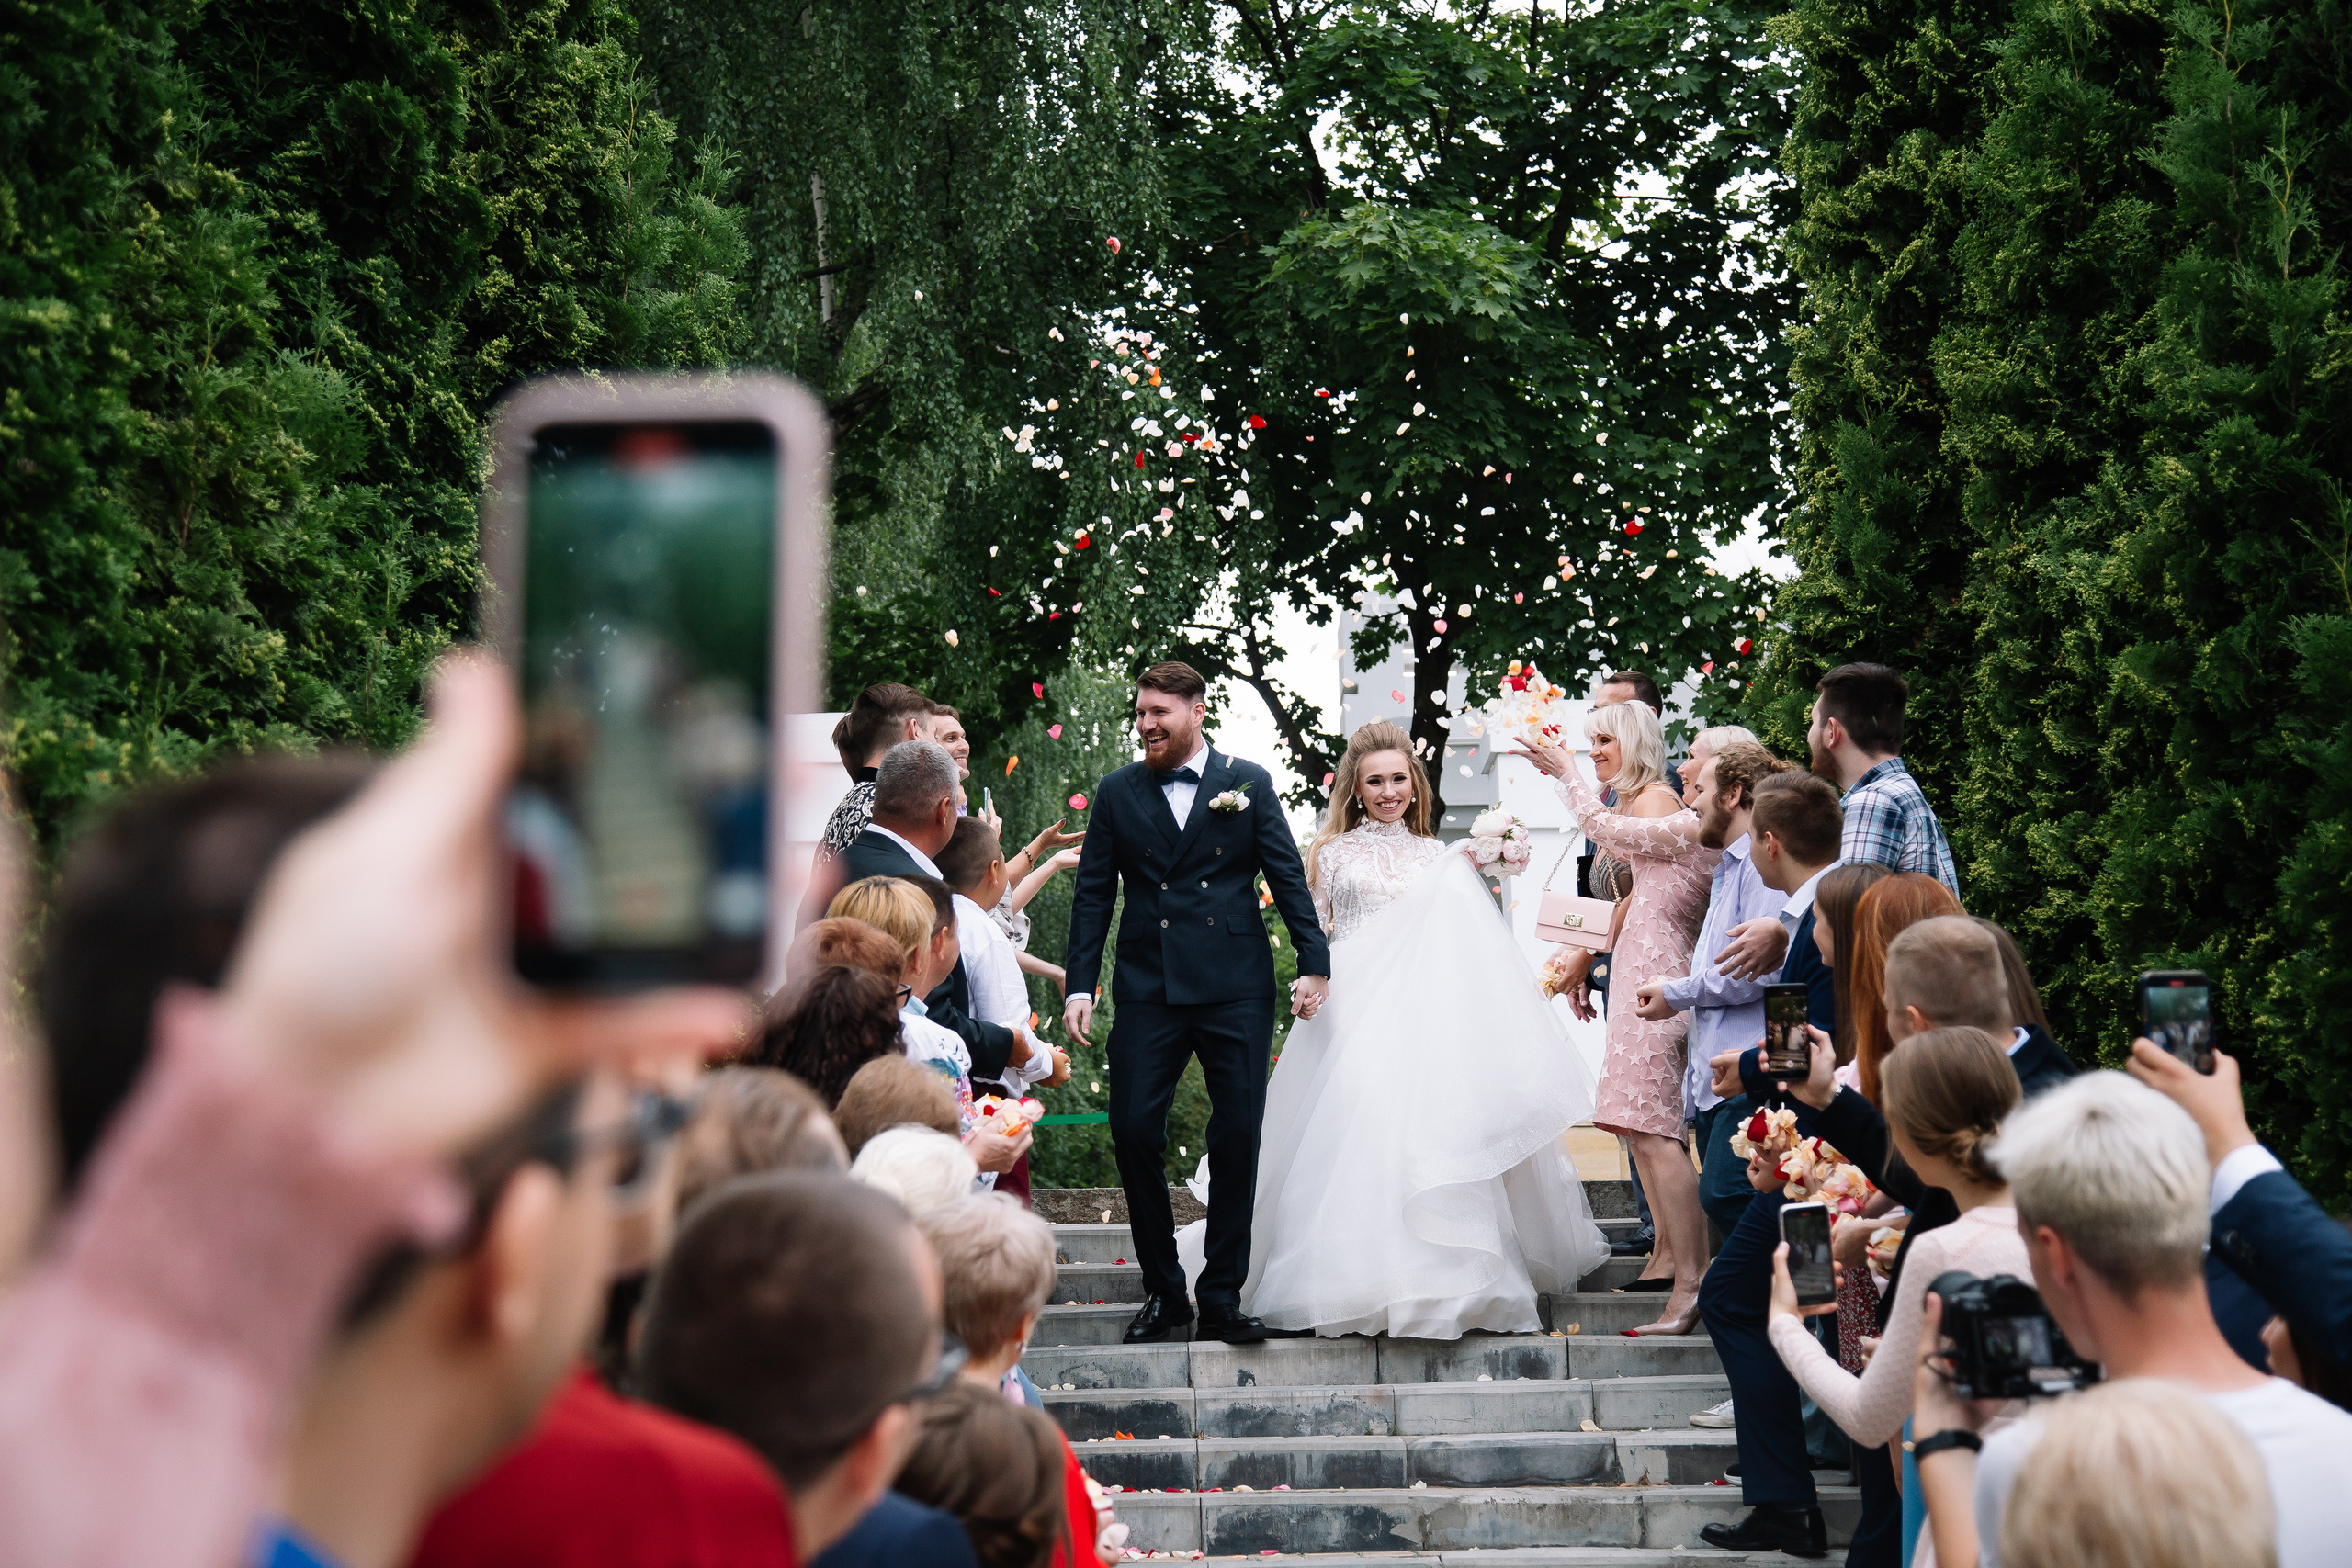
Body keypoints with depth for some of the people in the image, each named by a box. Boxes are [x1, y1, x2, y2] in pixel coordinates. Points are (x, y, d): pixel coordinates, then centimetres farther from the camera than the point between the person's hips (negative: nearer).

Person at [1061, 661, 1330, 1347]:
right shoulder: (1117, 792, 9)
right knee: (1134, 1131, -5)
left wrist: (1314, 962, -4)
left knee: (1237, 1137, 0)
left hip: (1236, 988, -1)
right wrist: (1080, 986, 0)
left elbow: (1287, 876, 4)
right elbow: (1093, 893, 8)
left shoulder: (1248, 783, 6)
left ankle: (1222, 1297, 10)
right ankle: (1162, 1290, 10)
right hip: (1148, 988, 1)